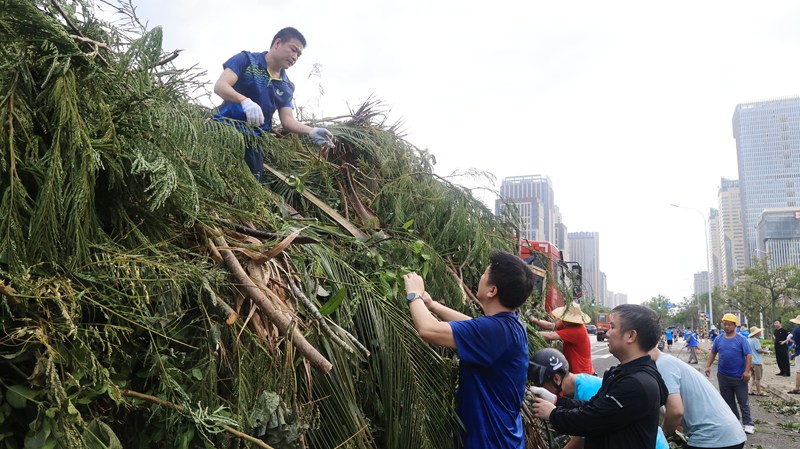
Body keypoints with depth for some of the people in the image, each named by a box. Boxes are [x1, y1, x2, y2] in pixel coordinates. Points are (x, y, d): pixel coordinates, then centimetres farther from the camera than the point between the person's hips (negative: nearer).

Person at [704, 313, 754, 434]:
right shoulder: (719, 339, 3)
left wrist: (747, 371, -15)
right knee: (728, 401, 12)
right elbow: (713, 353, 13)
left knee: (743, 401, 3)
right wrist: (708, 366, 4)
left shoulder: (741, 339, -8)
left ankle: (748, 424, 10)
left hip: (739, 377, -4)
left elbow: (748, 356, -9)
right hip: (723, 375, 4)